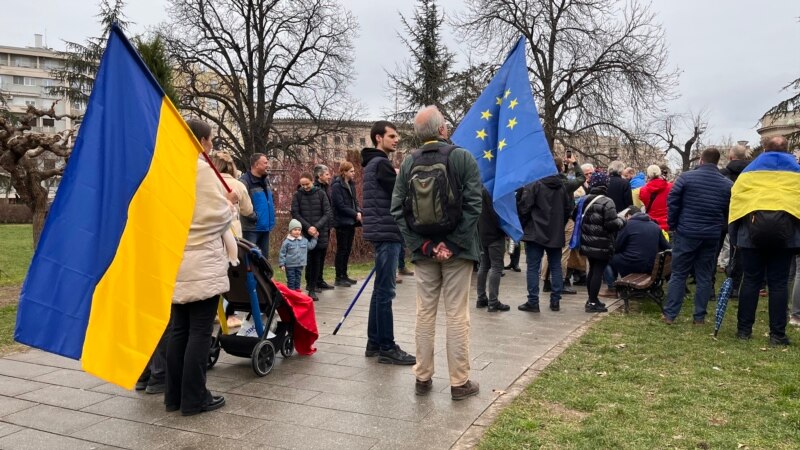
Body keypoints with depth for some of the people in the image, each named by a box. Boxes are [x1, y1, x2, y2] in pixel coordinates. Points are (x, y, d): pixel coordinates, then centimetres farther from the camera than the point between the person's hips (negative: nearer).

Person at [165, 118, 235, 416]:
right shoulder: (203, 169, -11)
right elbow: (218, 216, -13)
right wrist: (230, 203, 7)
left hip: (176, 260, 8)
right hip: (202, 263, -7)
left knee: (179, 329, 12)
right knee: (200, 331, -1)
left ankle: (175, 394, 19)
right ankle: (194, 398, 4)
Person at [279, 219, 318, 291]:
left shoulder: (304, 240, 4)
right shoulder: (287, 242, -10)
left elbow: (311, 246, 20)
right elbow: (282, 253, -6)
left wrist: (314, 238, 13)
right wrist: (282, 264, -8)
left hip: (300, 265, 4)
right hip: (290, 265, -4)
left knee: (298, 279, 14)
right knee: (291, 280, 2)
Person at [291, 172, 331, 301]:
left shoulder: (321, 193, 3)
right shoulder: (297, 195, 3)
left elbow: (327, 213, 0)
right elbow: (295, 214, -1)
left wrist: (316, 227, -12)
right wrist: (308, 227, -12)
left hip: (320, 233, 1)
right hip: (305, 233, -1)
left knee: (317, 260, 0)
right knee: (308, 259, -3)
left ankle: (312, 286, 7)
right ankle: (311, 288, 10)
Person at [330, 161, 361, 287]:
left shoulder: (351, 184, 12)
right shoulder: (337, 186, -12)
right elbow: (340, 205, -17)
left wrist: (359, 211, -5)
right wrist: (355, 214, -16)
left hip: (351, 222, 8)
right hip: (342, 222, -8)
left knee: (347, 249, 12)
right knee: (342, 249, -2)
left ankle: (344, 275, 21)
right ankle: (339, 278, 6)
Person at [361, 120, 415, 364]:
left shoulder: (373, 164, 20)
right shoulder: (381, 163, -11)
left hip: (381, 232, 10)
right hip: (387, 233, -10)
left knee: (380, 289, 13)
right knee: (386, 291, -7)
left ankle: (374, 343, 19)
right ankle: (387, 348, -2)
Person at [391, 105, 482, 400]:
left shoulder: (408, 163, 3)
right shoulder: (463, 157, -5)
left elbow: (398, 210, -3)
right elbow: (473, 204, -13)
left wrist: (424, 244, -7)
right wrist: (452, 244, -13)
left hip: (424, 250, 3)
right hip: (456, 249, -2)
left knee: (424, 314, 10)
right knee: (457, 316, 3)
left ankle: (423, 378, 18)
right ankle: (460, 382, 10)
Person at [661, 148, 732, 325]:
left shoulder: (686, 177, -6)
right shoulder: (727, 184, 3)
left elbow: (672, 202, -6)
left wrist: (673, 225, 5)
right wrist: (719, 227, 18)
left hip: (686, 233, -2)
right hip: (712, 236, 2)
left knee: (678, 274, 5)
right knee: (705, 276, 10)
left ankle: (670, 314, 5)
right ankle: (699, 317, 13)